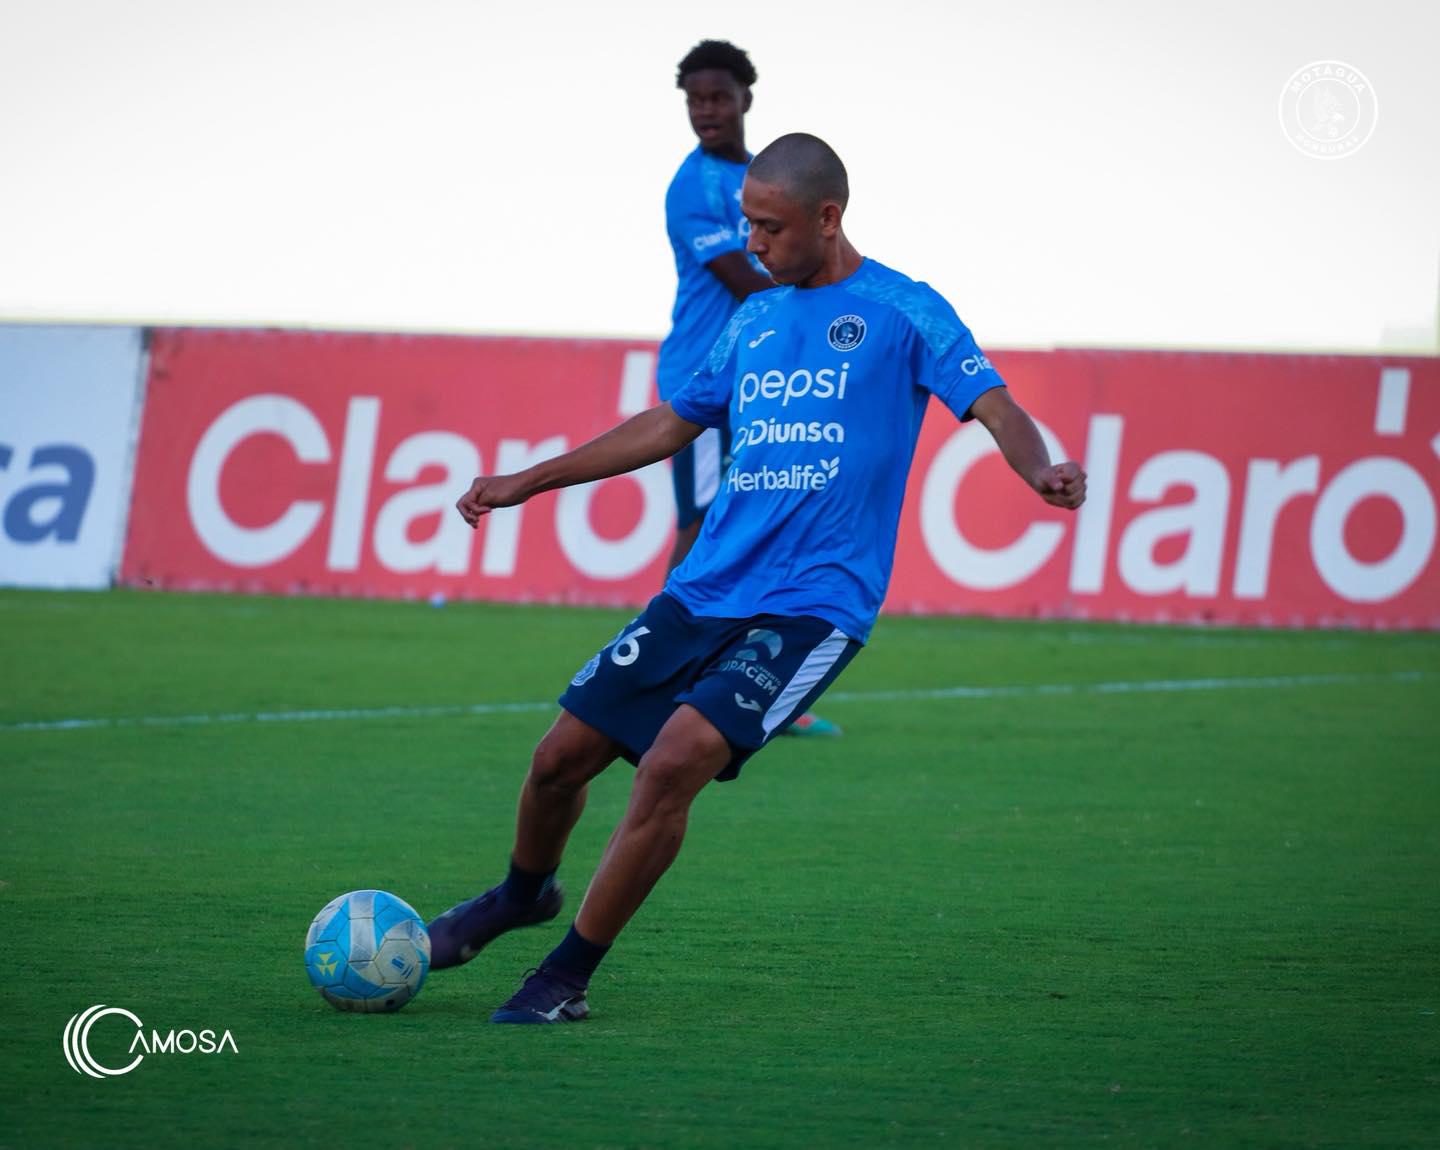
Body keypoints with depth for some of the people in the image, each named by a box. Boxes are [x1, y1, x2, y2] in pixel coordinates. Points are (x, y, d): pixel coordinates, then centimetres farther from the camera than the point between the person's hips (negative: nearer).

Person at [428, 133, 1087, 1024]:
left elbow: (995, 407, -10)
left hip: (813, 605, -6)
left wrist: (1041, 471, -33)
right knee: (563, 757, 5)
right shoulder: (756, 321, 16)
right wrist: (527, 482, 27)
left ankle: (569, 977, -10)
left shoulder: (902, 313, -2)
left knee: (676, 760, -24)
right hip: (703, 593, 6)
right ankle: (525, 895, 37)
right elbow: (672, 424, 27)